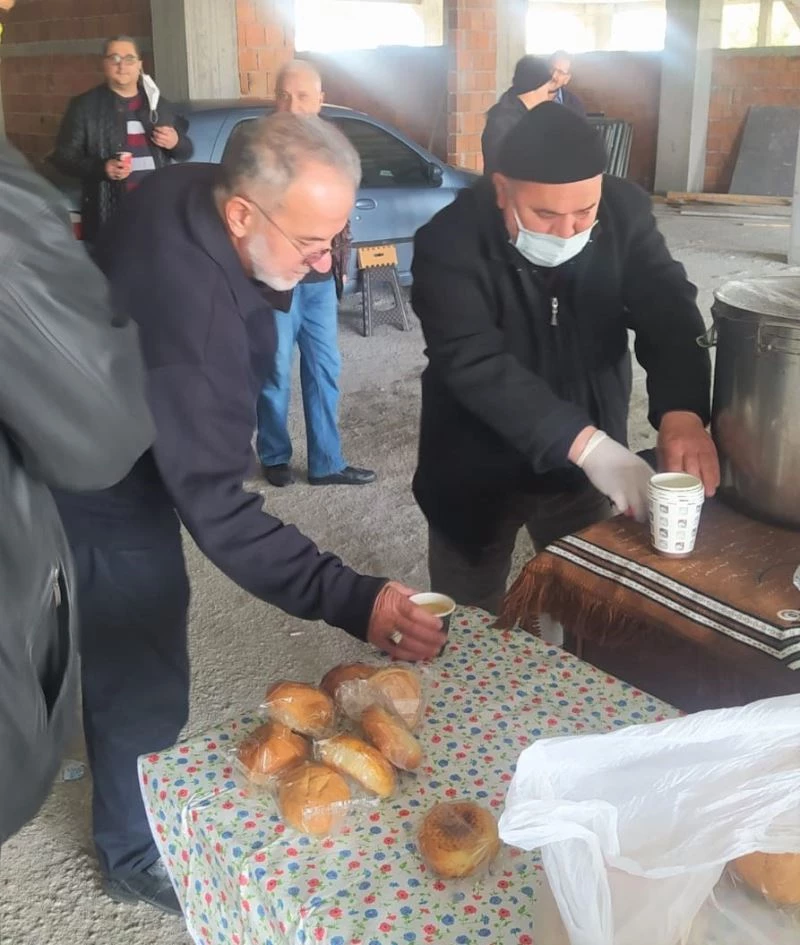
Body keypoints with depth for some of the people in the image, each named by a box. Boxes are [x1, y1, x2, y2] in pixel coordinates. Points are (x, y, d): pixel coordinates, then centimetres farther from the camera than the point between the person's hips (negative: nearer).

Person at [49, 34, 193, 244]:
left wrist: (176, 142, -4)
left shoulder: (159, 104, 15)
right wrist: (101, 168, -19)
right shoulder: (84, 106, 2)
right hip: (109, 215, -4)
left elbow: (186, 152, 21)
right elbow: (63, 157, -1)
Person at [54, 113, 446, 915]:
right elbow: (213, 502, -44)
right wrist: (351, 601, -50)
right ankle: (136, 854, 28)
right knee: (140, 666, 5)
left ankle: (111, 752, 53)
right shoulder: (188, 304, -42)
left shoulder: (188, 189, -14)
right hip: (104, 481, -9)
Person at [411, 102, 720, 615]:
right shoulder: (450, 242, -23)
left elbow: (668, 312, -17)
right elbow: (476, 365, -31)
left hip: (589, 460, 3)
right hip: (479, 471, -3)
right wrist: (586, 444, -41)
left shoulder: (625, 212, -10)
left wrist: (682, 412, -37)